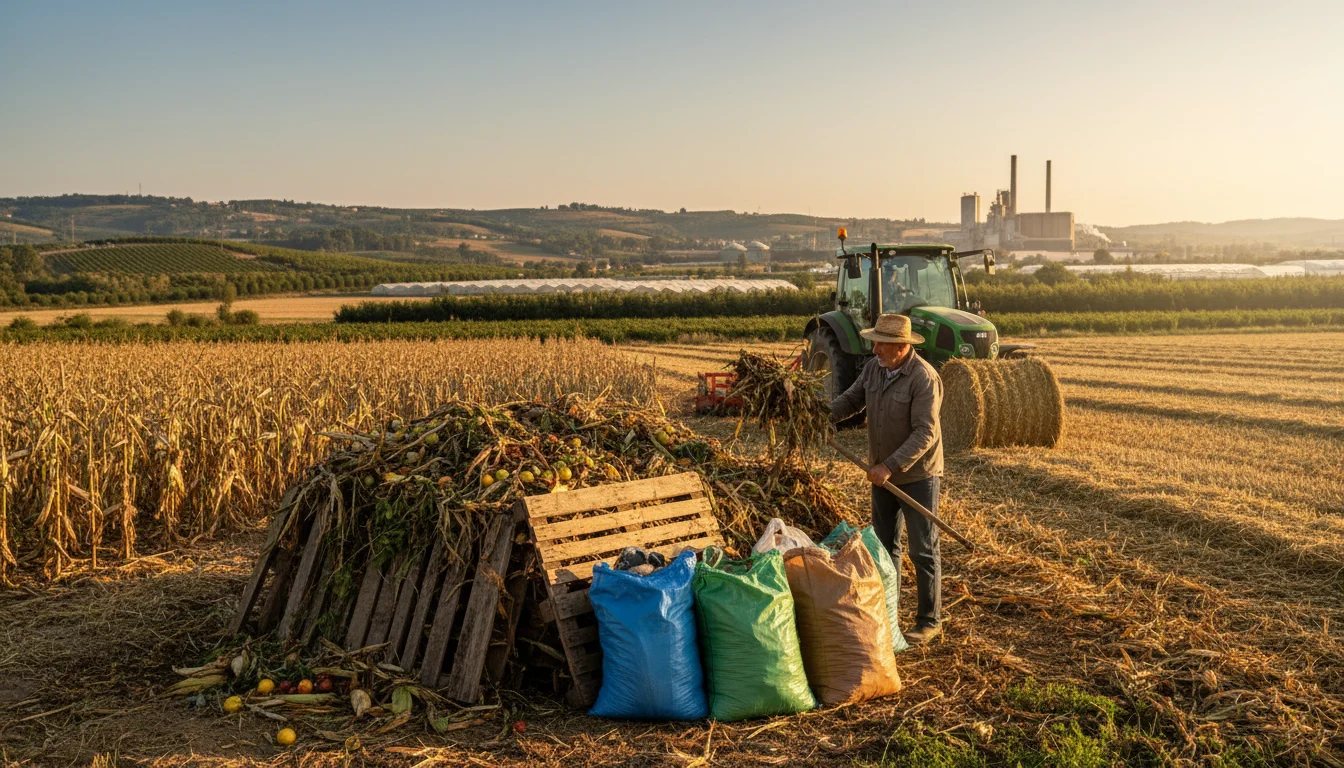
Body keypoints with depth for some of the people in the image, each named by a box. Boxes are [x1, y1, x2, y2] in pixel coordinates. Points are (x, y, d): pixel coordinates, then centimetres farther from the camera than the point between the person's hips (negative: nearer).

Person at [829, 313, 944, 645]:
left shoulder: (924, 378, -22)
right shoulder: (874, 368, 0)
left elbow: (925, 433, -25)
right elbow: (852, 399, 8)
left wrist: (891, 466, -27)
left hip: (917, 475, -7)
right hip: (883, 473, 7)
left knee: (923, 551, 2)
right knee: (884, 545, 15)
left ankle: (930, 620, 13)